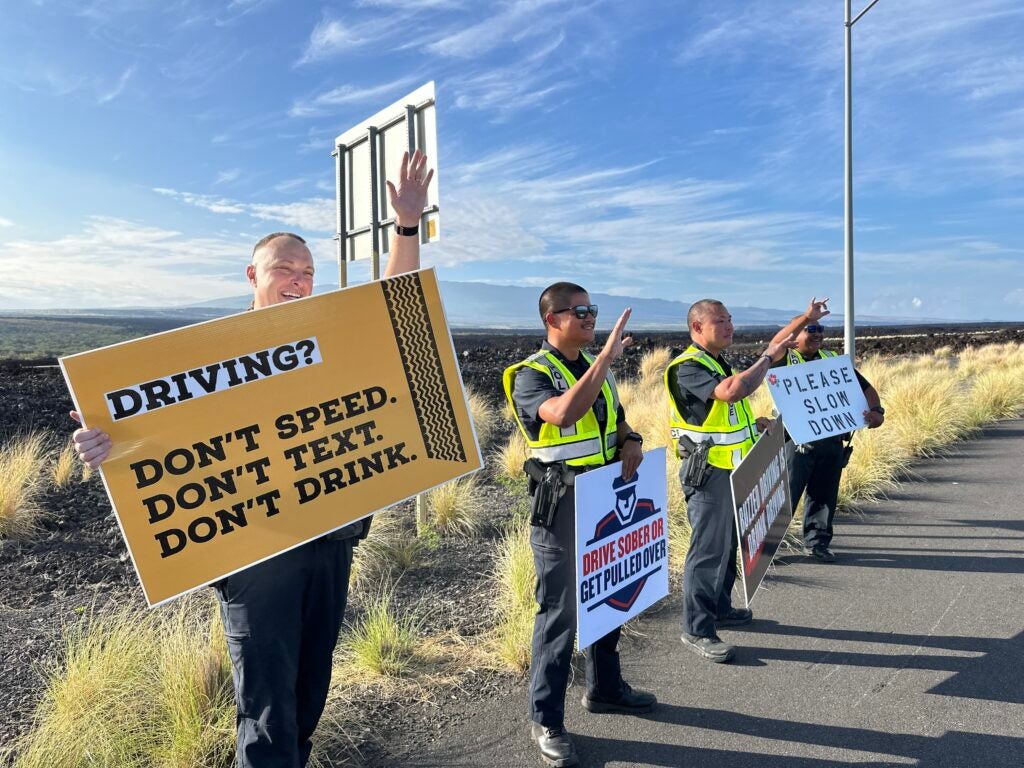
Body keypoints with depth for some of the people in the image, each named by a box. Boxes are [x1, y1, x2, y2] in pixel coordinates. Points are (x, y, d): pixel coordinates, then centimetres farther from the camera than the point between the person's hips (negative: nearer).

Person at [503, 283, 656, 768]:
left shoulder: (597, 368, 10)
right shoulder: (531, 375, -14)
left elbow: (616, 419, 21)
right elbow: (563, 414, -34)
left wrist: (632, 439, -1)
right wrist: (607, 357, -32)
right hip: (562, 504, -7)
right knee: (560, 608, 0)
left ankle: (604, 687, 40)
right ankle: (546, 719, 15)